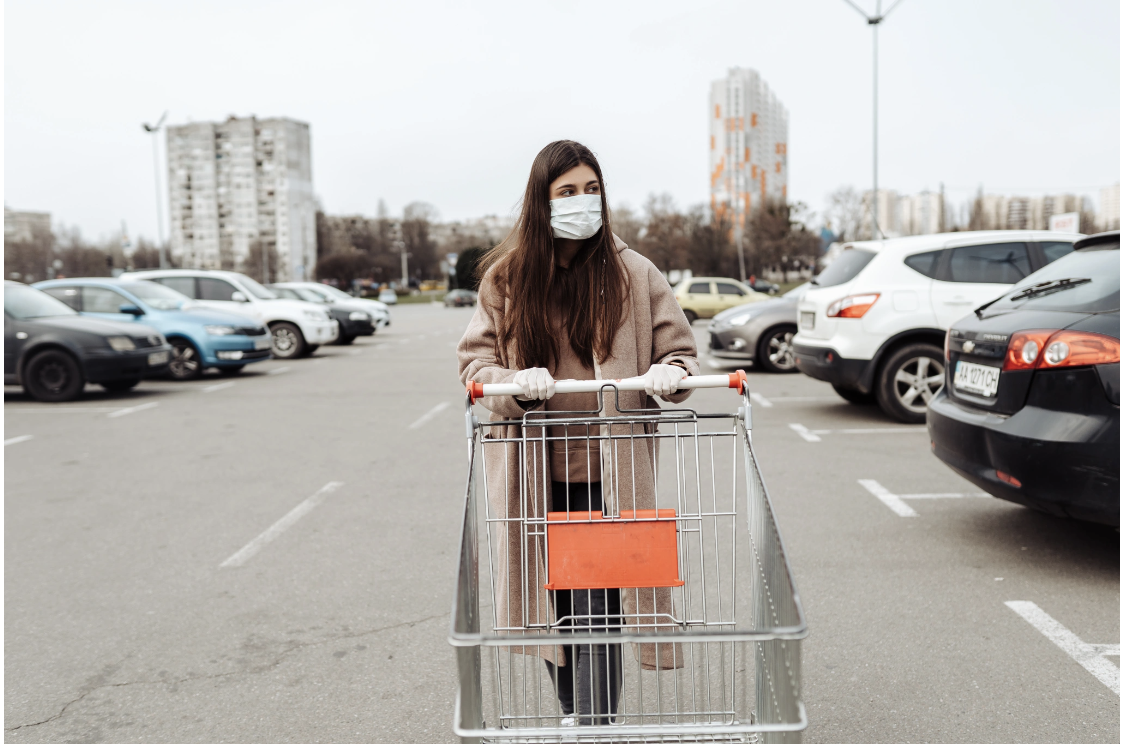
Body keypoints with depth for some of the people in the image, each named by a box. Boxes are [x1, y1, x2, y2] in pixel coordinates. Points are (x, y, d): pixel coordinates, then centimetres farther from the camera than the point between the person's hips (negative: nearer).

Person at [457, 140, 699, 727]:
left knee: (598, 608, -6)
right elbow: (474, 360, 5)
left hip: (608, 476, -2)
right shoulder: (505, 276, 4)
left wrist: (668, 374, -16)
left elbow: (679, 349, 7)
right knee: (551, 602, 14)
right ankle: (574, 715, 35)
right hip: (534, 476, 2)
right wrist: (514, 382, -16)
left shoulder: (632, 272, 2)